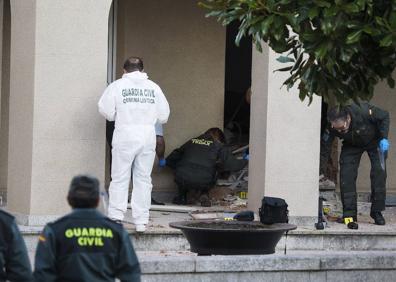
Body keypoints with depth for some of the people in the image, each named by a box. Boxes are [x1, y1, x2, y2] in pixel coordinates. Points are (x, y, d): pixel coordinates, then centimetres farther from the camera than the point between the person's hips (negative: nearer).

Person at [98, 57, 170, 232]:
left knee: (120, 178, 3)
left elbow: (106, 111, -2)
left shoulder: (117, 86, -1)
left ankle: (116, 216, -5)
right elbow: (163, 115, 9)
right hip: (148, 137, 2)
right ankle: (141, 221, 7)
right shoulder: (153, 87, 7)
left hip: (125, 137, -2)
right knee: (143, 179, 8)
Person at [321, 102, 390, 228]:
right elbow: (324, 150, -22)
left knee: (379, 172, -13)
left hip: (374, 141, -1)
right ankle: (350, 214, -11)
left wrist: (384, 138, -30)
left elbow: (384, 116, -21)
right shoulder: (332, 127, -31)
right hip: (351, 145, 1)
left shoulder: (363, 111, -40)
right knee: (346, 176, -15)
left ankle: (377, 212, -1)